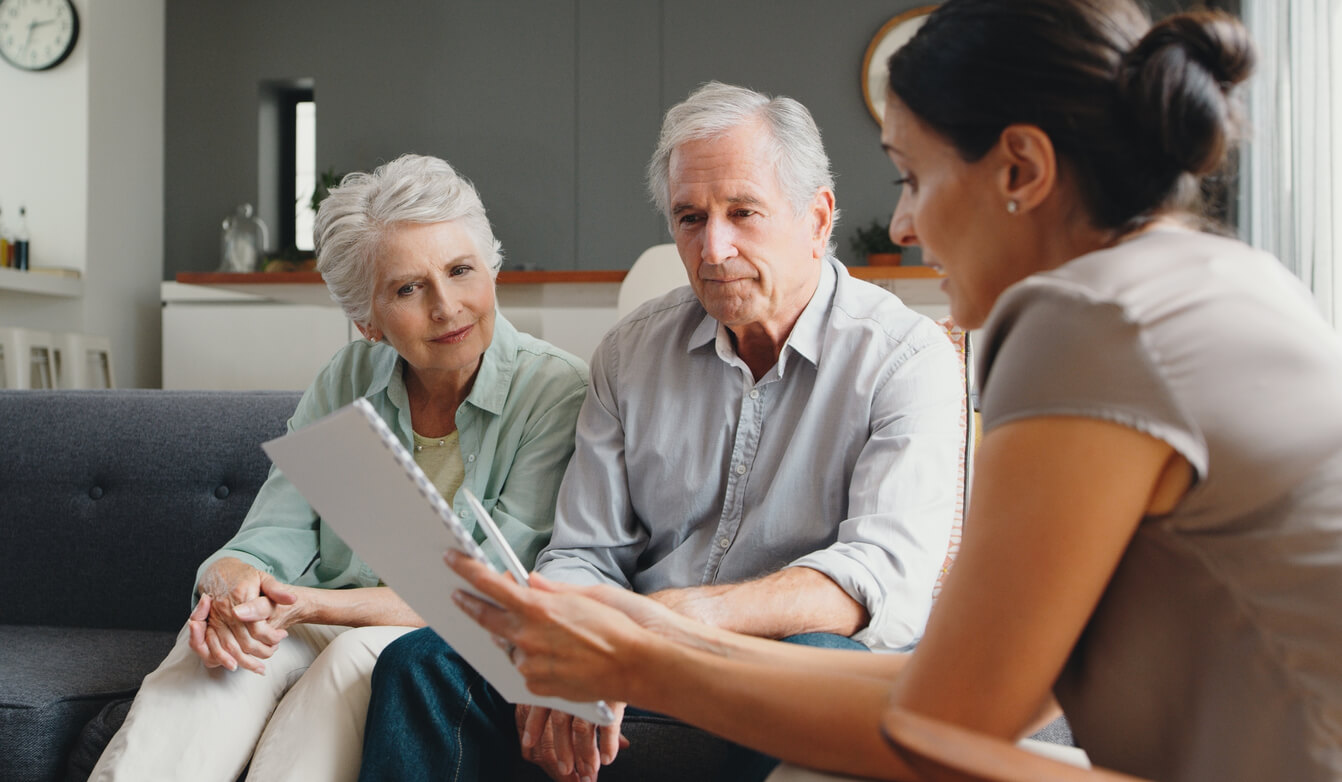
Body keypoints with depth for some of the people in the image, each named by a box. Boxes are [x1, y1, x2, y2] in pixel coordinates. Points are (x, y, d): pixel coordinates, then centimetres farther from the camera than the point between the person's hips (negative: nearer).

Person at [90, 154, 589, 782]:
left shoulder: (556, 392, -9)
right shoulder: (348, 380, 7)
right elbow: (272, 539, 3)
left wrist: (318, 605, -24)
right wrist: (232, 583, -23)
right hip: (319, 634, 4)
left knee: (364, 654, -35)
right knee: (221, 637, -28)